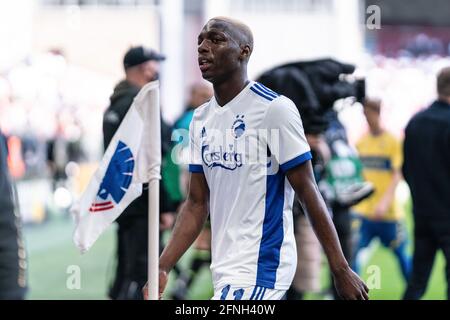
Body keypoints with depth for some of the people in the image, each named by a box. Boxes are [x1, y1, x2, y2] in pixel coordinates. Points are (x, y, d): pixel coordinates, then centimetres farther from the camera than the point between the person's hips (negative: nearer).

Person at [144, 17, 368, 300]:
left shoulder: (275, 108, -10)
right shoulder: (201, 118, 11)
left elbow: (308, 192, -10)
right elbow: (197, 204, 13)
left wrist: (341, 270, -10)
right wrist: (162, 269, 3)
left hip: (259, 269, -8)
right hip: (226, 272, 8)